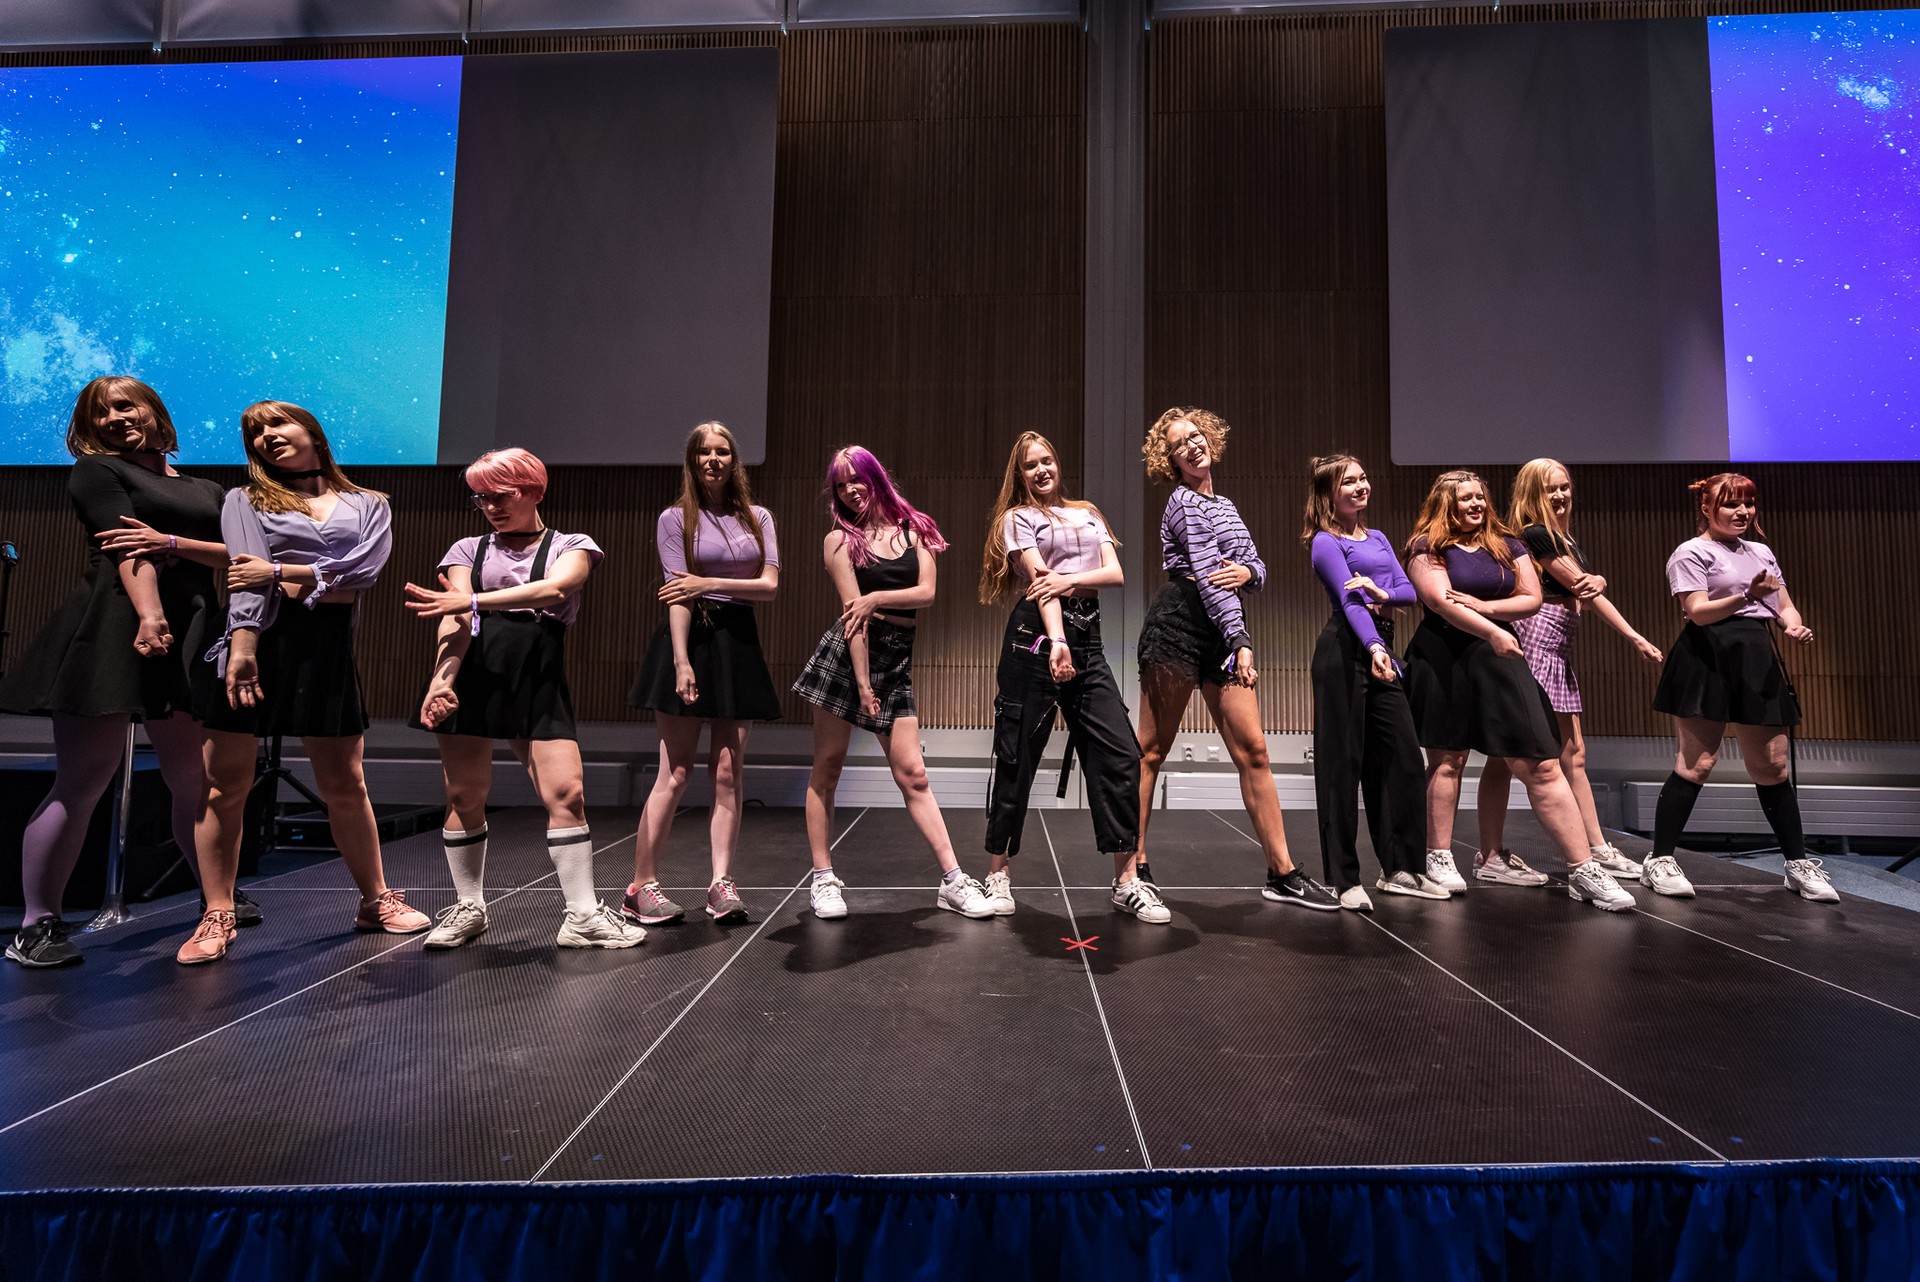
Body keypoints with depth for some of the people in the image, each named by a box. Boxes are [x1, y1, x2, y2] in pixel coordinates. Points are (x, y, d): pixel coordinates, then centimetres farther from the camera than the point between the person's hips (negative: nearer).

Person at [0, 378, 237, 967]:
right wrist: (148, 616, -24)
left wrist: (173, 543, -11)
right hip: (114, 632, -4)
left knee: (195, 781, 8)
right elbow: (128, 548, -10)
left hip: (190, 639, 4)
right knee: (81, 784, -3)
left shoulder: (205, 490, 21)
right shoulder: (96, 470, 7)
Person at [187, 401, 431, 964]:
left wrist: (281, 572, -9)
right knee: (225, 785, 1)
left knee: (344, 784, 7)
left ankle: (375, 900, 17)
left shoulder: (368, 505, 14)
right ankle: (217, 917, 12)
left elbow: (362, 572, -4)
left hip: (327, 645, 0)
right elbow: (246, 579, -5)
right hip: (256, 638, 0)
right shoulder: (245, 500, 12)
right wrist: (243, 646, -18)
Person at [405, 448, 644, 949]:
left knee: (566, 794, -9)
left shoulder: (572, 547, 9)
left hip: (539, 679, -2)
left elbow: (552, 591, -14)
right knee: (464, 797, 5)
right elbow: (455, 619, -2)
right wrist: (442, 679, -18)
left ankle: (582, 916, 2)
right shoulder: (468, 549, 14)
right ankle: (468, 907, 24)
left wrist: (472, 600, -21)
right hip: (471, 674, 2)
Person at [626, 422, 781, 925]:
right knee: (675, 774, -3)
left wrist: (708, 583, -9)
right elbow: (678, 595, -8)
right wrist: (682, 662, -18)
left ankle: (721, 884, 7)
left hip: (739, 642, 4)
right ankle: (641, 886, 7)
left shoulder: (758, 518, 12)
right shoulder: (675, 519, 2)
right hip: (691, 639, -3)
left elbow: (770, 585, 1)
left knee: (729, 774, 2)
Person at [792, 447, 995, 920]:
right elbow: (853, 611, -7)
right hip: (845, 653, -1)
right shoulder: (840, 539, 3)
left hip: (896, 659, 2)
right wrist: (862, 683, -12)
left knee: (912, 775, 0)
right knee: (827, 766, 3)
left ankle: (952, 879, 4)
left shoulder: (913, 528, 10)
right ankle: (823, 878, 13)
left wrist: (876, 598, -13)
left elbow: (927, 592, -1)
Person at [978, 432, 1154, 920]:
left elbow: (1115, 573, 8)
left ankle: (1127, 881, 5)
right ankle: (998, 874, 13)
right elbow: (1038, 578, -9)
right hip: (1036, 636, -4)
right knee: (1017, 757, -1)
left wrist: (1072, 579, -12)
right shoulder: (1017, 518, 7)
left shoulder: (1088, 513, 21)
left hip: (1087, 638, 4)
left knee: (1120, 755, -4)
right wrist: (1056, 640, -22)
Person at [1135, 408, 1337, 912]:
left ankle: (1282, 873, 7)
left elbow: (1259, 568, 16)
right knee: (1152, 749, -3)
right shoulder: (1185, 501, -3)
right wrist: (1240, 640, -20)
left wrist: (1248, 571, -9)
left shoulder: (1224, 505, 21)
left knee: (1253, 750, 2)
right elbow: (1208, 575, -13)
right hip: (1180, 622, -7)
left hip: (1222, 630, 8)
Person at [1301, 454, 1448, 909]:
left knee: (1405, 758, 7)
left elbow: (1410, 590, 11)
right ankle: (1343, 879, 1)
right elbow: (1349, 600, -16)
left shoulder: (1377, 538, 20)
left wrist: (1383, 592, -12)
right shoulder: (1326, 542, -2)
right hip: (1346, 649, -8)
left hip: (1381, 646, 8)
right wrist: (1373, 648, -30)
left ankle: (1402, 868, 19)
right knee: (1342, 762, -4)